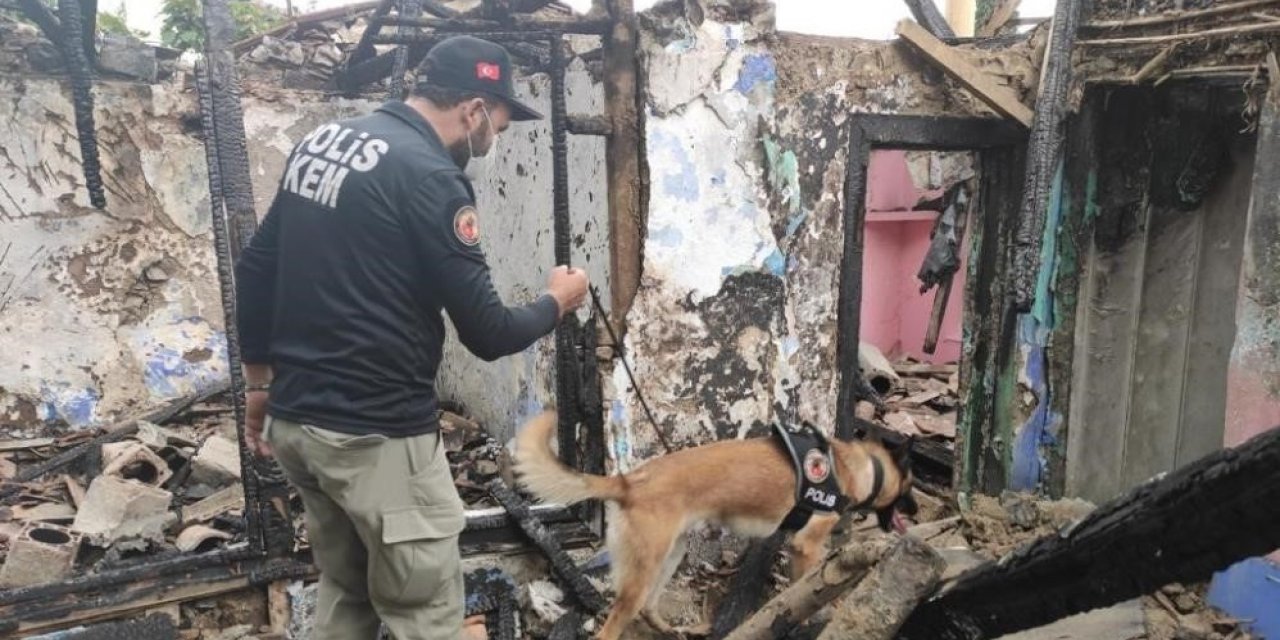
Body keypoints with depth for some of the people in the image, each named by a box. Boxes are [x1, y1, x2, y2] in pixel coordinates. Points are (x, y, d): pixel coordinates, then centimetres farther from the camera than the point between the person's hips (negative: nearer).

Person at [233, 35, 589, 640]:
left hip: (294, 419, 9)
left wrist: (260, 382, 22)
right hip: (375, 434, -9)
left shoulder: (320, 140, 9)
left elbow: (253, 270, 14)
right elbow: (487, 334, -15)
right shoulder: (428, 176, -17)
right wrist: (556, 301, 4)